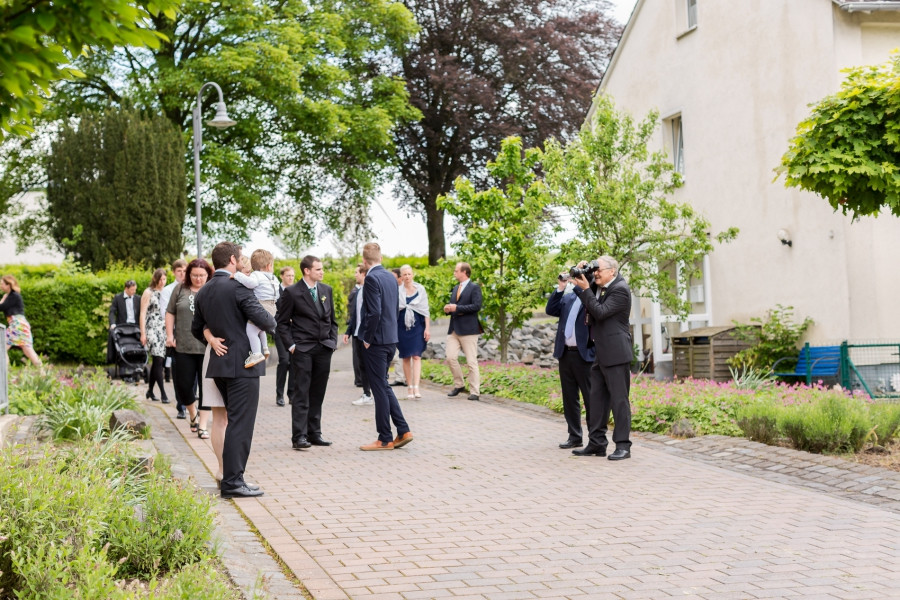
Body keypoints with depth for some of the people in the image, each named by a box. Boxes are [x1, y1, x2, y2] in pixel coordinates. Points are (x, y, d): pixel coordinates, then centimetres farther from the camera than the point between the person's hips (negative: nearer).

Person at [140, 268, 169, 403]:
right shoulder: (148, 292, -1)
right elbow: (143, 313, -3)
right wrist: (143, 333, -9)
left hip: (164, 330, 5)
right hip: (152, 329, -5)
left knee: (157, 361, 8)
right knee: (158, 360, -13)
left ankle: (150, 390, 20)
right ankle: (163, 393, -16)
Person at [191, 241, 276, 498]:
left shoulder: (204, 292, 11)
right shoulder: (237, 287, -14)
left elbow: (196, 329, 19)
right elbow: (263, 319, -18)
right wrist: (272, 324, 3)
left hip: (219, 364, 8)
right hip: (242, 365, -8)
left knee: (235, 421, 17)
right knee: (240, 424, -5)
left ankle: (230, 476, 20)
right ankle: (232, 482, -5)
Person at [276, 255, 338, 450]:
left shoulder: (326, 290, 11)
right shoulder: (292, 292, -5)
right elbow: (282, 322, -2)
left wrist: (333, 341, 7)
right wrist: (290, 345, -10)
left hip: (324, 348, 5)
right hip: (302, 349, -5)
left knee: (317, 394, 8)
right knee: (301, 393, -6)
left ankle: (314, 433, 15)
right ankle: (299, 436, -6)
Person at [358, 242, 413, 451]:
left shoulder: (372, 278, -16)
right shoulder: (391, 277, 11)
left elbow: (374, 312, -22)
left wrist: (367, 339, -13)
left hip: (376, 341, -9)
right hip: (391, 339, 9)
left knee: (380, 388, -1)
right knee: (383, 386, 17)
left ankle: (385, 439, 5)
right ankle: (403, 431, 13)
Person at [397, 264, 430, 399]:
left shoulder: (420, 289, 3)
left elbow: (425, 310, 4)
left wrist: (427, 328, -2)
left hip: (417, 325, -1)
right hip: (402, 326, 1)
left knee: (416, 356, -11)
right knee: (406, 357, 4)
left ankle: (416, 387, -19)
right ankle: (409, 387, 10)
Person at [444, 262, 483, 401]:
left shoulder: (474, 288, -4)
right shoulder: (455, 288, 20)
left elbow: (476, 306, -16)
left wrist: (457, 308, -19)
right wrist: (448, 309, 2)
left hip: (468, 329, -7)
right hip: (454, 329, 7)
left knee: (471, 361, -3)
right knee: (451, 358, -1)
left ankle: (474, 392, 1)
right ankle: (459, 385, 16)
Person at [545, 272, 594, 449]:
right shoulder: (568, 298, 13)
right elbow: (551, 310, 4)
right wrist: (560, 288, -1)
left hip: (584, 355, -7)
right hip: (565, 354, 7)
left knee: (590, 398, -1)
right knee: (569, 398, 11)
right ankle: (574, 436, 19)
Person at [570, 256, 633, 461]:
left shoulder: (620, 289, -13)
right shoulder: (598, 287, 13)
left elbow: (600, 312, -20)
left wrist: (585, 288, -15)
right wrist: (580, 277, 7)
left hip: (616, 354, -9)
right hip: (600, 354, 9)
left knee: (619, 399, -5)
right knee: (596, 399, 10)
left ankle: (623, 446, -2)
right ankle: (596, 443, 15)